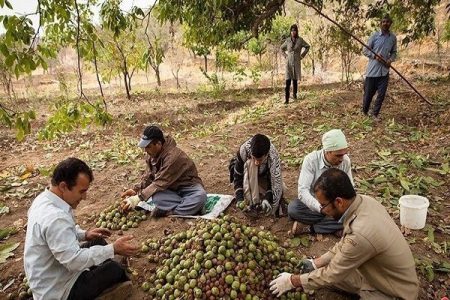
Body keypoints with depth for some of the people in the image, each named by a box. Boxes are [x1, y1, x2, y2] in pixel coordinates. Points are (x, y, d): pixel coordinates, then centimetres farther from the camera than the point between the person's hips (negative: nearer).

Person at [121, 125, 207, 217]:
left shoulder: (173, 156, -28)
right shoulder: (153, 154, -3)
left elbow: (160, 183, -30)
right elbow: (148, 177, 7)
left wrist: (138, 198, -29)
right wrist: (136, 190, -9)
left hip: (188, 187, -5)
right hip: (171, 189, 5)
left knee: (200, 196, -38)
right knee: (155, 196, -30)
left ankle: (168, 211, -30)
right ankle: (189, 207, -26)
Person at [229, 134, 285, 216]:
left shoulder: (273, 156, -35)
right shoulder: (244, 150, -35)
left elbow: (274, 181, -29)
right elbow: (237, 176, -26)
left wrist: (267, 199, -46)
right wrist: (239, 199, -37)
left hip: (264, 177, 1)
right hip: (247, 178, -1)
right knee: (250, 164, -35)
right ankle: (253, 203, -28)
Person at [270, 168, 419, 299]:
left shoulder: (361, 234, -38)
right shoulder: (364, 201, -13)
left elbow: (331, 274, -23)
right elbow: (345, 243, 4)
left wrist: (292, 281, -10)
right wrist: (317, 262, 5)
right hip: (378, 272, 7)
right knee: (325, 268, 6)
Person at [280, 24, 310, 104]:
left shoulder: (300, 40, -1)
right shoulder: (288, 40, 3)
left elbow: (307, 46, 12)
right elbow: (281, 48, 19)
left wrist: (302, 55, 6)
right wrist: (285, 56, 8)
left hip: (296, 62, 0)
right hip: (289, 62, 0)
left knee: (295, 80, 9)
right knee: (288, 81, -9)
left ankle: (295, 94, 32)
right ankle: (287, 99, -11)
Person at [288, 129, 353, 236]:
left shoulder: (346, 161, -14)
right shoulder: (311, 160, -23)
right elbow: (303, 190, -30)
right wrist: (321, 208, -44)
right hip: (313, 202, -2)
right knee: (293, 208, -31)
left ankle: (309, 228, -20)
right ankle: (334, 227, -19)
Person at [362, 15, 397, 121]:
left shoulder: (393, 37, 7)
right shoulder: (374, 35, -3)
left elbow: (394, 52, 15)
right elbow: (365, 50, -1)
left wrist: (390, 59, -7)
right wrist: (374, 56, -17)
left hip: (384, 71, 3)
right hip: (372, 70, -3)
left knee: (381, 94, 0)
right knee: (368, 93, 5)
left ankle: (375, 113, 14)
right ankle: (364, 112, 26)